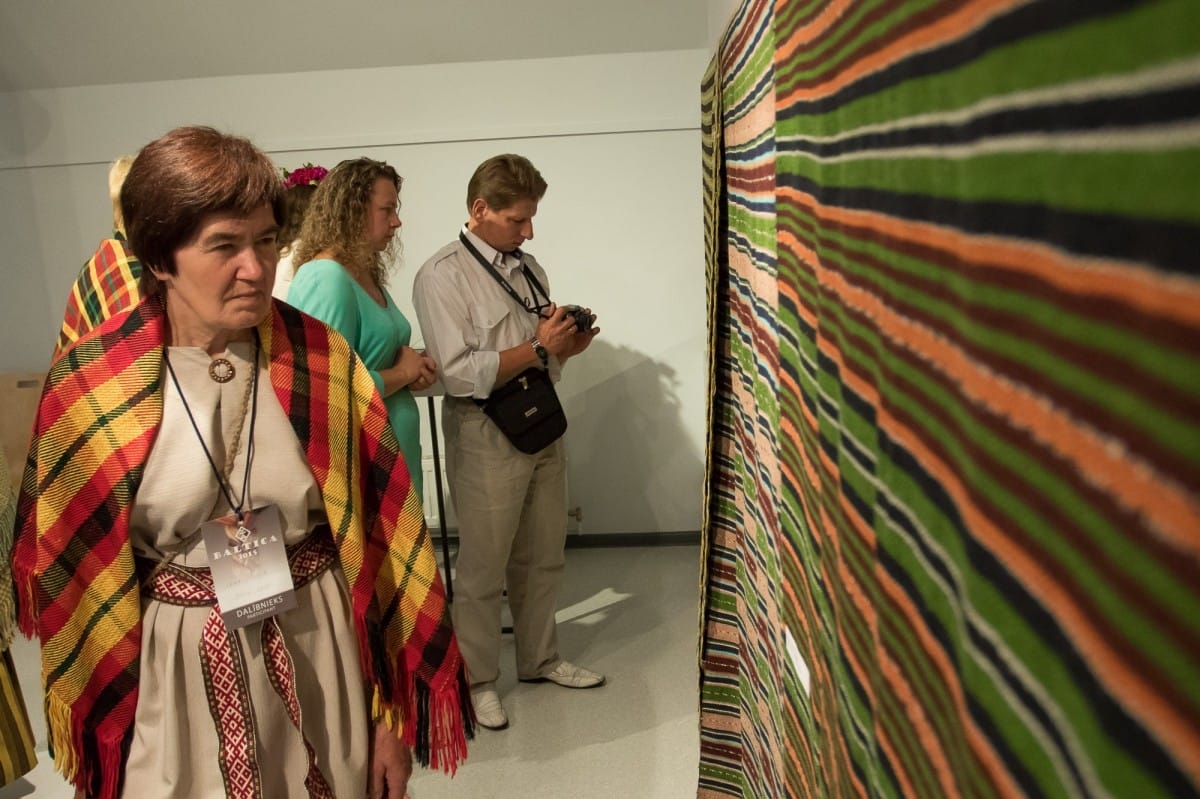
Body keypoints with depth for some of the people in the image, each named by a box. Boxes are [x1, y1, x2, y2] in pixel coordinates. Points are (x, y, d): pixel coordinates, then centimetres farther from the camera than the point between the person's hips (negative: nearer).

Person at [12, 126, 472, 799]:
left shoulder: (321, 360, -10)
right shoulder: (90, 386, -10)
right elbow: (70, 572, 1)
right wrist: (99, 736, 7)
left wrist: (392, 711, -4)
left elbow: (378, 539, -7)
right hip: (175, 677, 0)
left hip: (321, 658, 1)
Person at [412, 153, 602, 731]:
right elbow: (459, 374, -20)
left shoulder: (529, 268, 13)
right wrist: (539, 348, -18)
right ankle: (476, 680, 24)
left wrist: (569, 344, -1)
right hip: (485, 437, -7)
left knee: (542, 557, 17)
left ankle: (539, 658, 35)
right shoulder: (442, 276, -11)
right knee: (483, 569, 5)